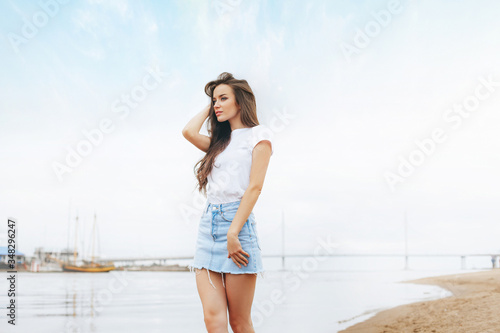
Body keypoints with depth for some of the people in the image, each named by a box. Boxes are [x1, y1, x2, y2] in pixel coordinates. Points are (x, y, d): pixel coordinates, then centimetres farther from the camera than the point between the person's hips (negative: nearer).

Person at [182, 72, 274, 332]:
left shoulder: (259, 135, 4)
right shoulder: (219, 142, 24)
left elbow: (255, 187, -7)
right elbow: (189, 132, 6)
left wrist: (233, 233, -16)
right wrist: (209, 108, 21)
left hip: (237, 222, -6)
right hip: (208, 225, 6)